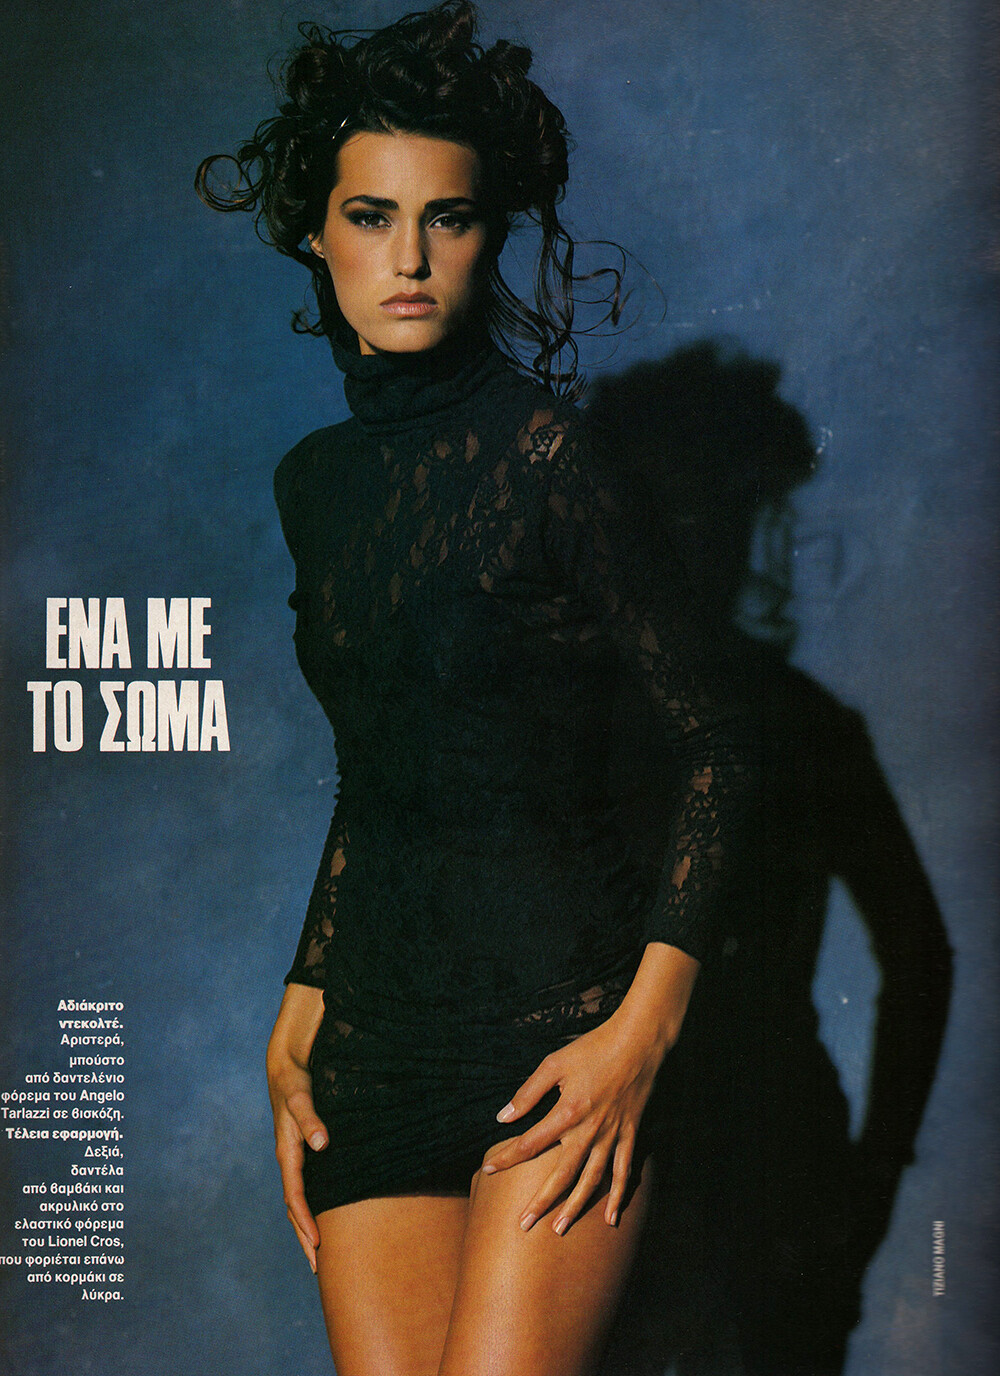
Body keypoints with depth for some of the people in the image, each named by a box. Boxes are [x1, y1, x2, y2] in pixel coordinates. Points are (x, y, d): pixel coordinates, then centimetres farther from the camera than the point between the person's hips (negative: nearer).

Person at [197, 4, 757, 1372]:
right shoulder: (316, 480, 10)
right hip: (378, 1021, 5)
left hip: (558, 1007, -5)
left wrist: (646, 1026, -13)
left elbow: (713, 743, -8)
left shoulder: (537, 449, -9)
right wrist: (297, 1013, 12)